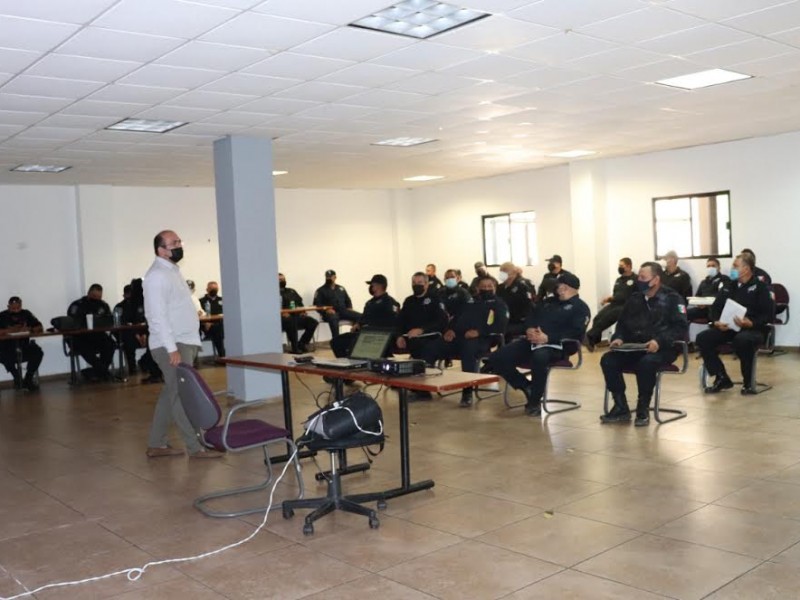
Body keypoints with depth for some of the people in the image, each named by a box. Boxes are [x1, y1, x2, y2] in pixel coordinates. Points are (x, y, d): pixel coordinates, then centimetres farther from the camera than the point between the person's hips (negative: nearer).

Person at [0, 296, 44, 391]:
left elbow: (39, 327, -1)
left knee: (38, 352, -24)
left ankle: (28, 379, -4)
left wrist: (29, 329, -19)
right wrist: (8, 331, -29)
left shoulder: (26, 314, 3)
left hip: (24, 345, 2)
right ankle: (17, 377, -5)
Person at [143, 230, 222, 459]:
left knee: (170, 393, 13)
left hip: (184, 342, 10)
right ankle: (195, 447, -2)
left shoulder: (171, 271, 17)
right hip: (172, 345, -10)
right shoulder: (157, 275, -15)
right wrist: (172, 348, -25)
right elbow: (158, 316, -21)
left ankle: (156, 444, 20)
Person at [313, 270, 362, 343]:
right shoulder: (321, 290, 9)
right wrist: (326, 310, -20)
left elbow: (348, 300, 28)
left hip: (343, 311, 5)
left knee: (359, 316, -18)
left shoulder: (341, 289, 24)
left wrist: (350, 308, 5)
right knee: (333, 318, -43)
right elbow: (317, 304, -2)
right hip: (330, 313, -5)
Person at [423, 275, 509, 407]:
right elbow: (457, 318, 22)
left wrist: (479, 332, -19)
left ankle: (467, 392, -34)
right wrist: (450, 329, -2)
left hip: (481, 340, -5)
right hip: (458, 337, 5)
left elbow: (500, 327, -5)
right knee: (429, 348, -16)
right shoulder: (471, 302, 28)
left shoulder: (499, 304, 12)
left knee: (468, 349, -41)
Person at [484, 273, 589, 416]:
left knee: (539, 358, -43)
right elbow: (530, 317, 22)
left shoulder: (580, 307, 6)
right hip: (533, 341, 7)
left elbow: (575, 332, -9)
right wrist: (529, 329, -5)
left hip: (556, 346, -7)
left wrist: (547, 338, -20)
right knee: (497, 358, -12)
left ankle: (535, 401, -22)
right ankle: (527, 387, 3)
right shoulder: (548, 302, 27)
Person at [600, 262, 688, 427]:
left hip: (662, 349, -5)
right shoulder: (634, 298, 15)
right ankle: (621, 407, -9)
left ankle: (643, 409, -18)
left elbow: (681, 327, -12)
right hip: (634, 347, 6)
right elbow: (622, 324, 20)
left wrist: (660, 341, -27)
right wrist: (618, 338, -3)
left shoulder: (672, 298, -2)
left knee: (646, 363, -38)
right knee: (608, 360, -19)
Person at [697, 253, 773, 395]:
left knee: (742, 340, -40)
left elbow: (768, 314, -10)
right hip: (729, 328, 6)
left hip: (753, 329, -6)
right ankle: (722, 378, -7)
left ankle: (748, 382, -16)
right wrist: (716, 322, -10)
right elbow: (715, 307, 11)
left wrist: (751, 323, -27)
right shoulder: (730, 286, 14)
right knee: (702, 338, -17)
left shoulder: (760, 287, -2)